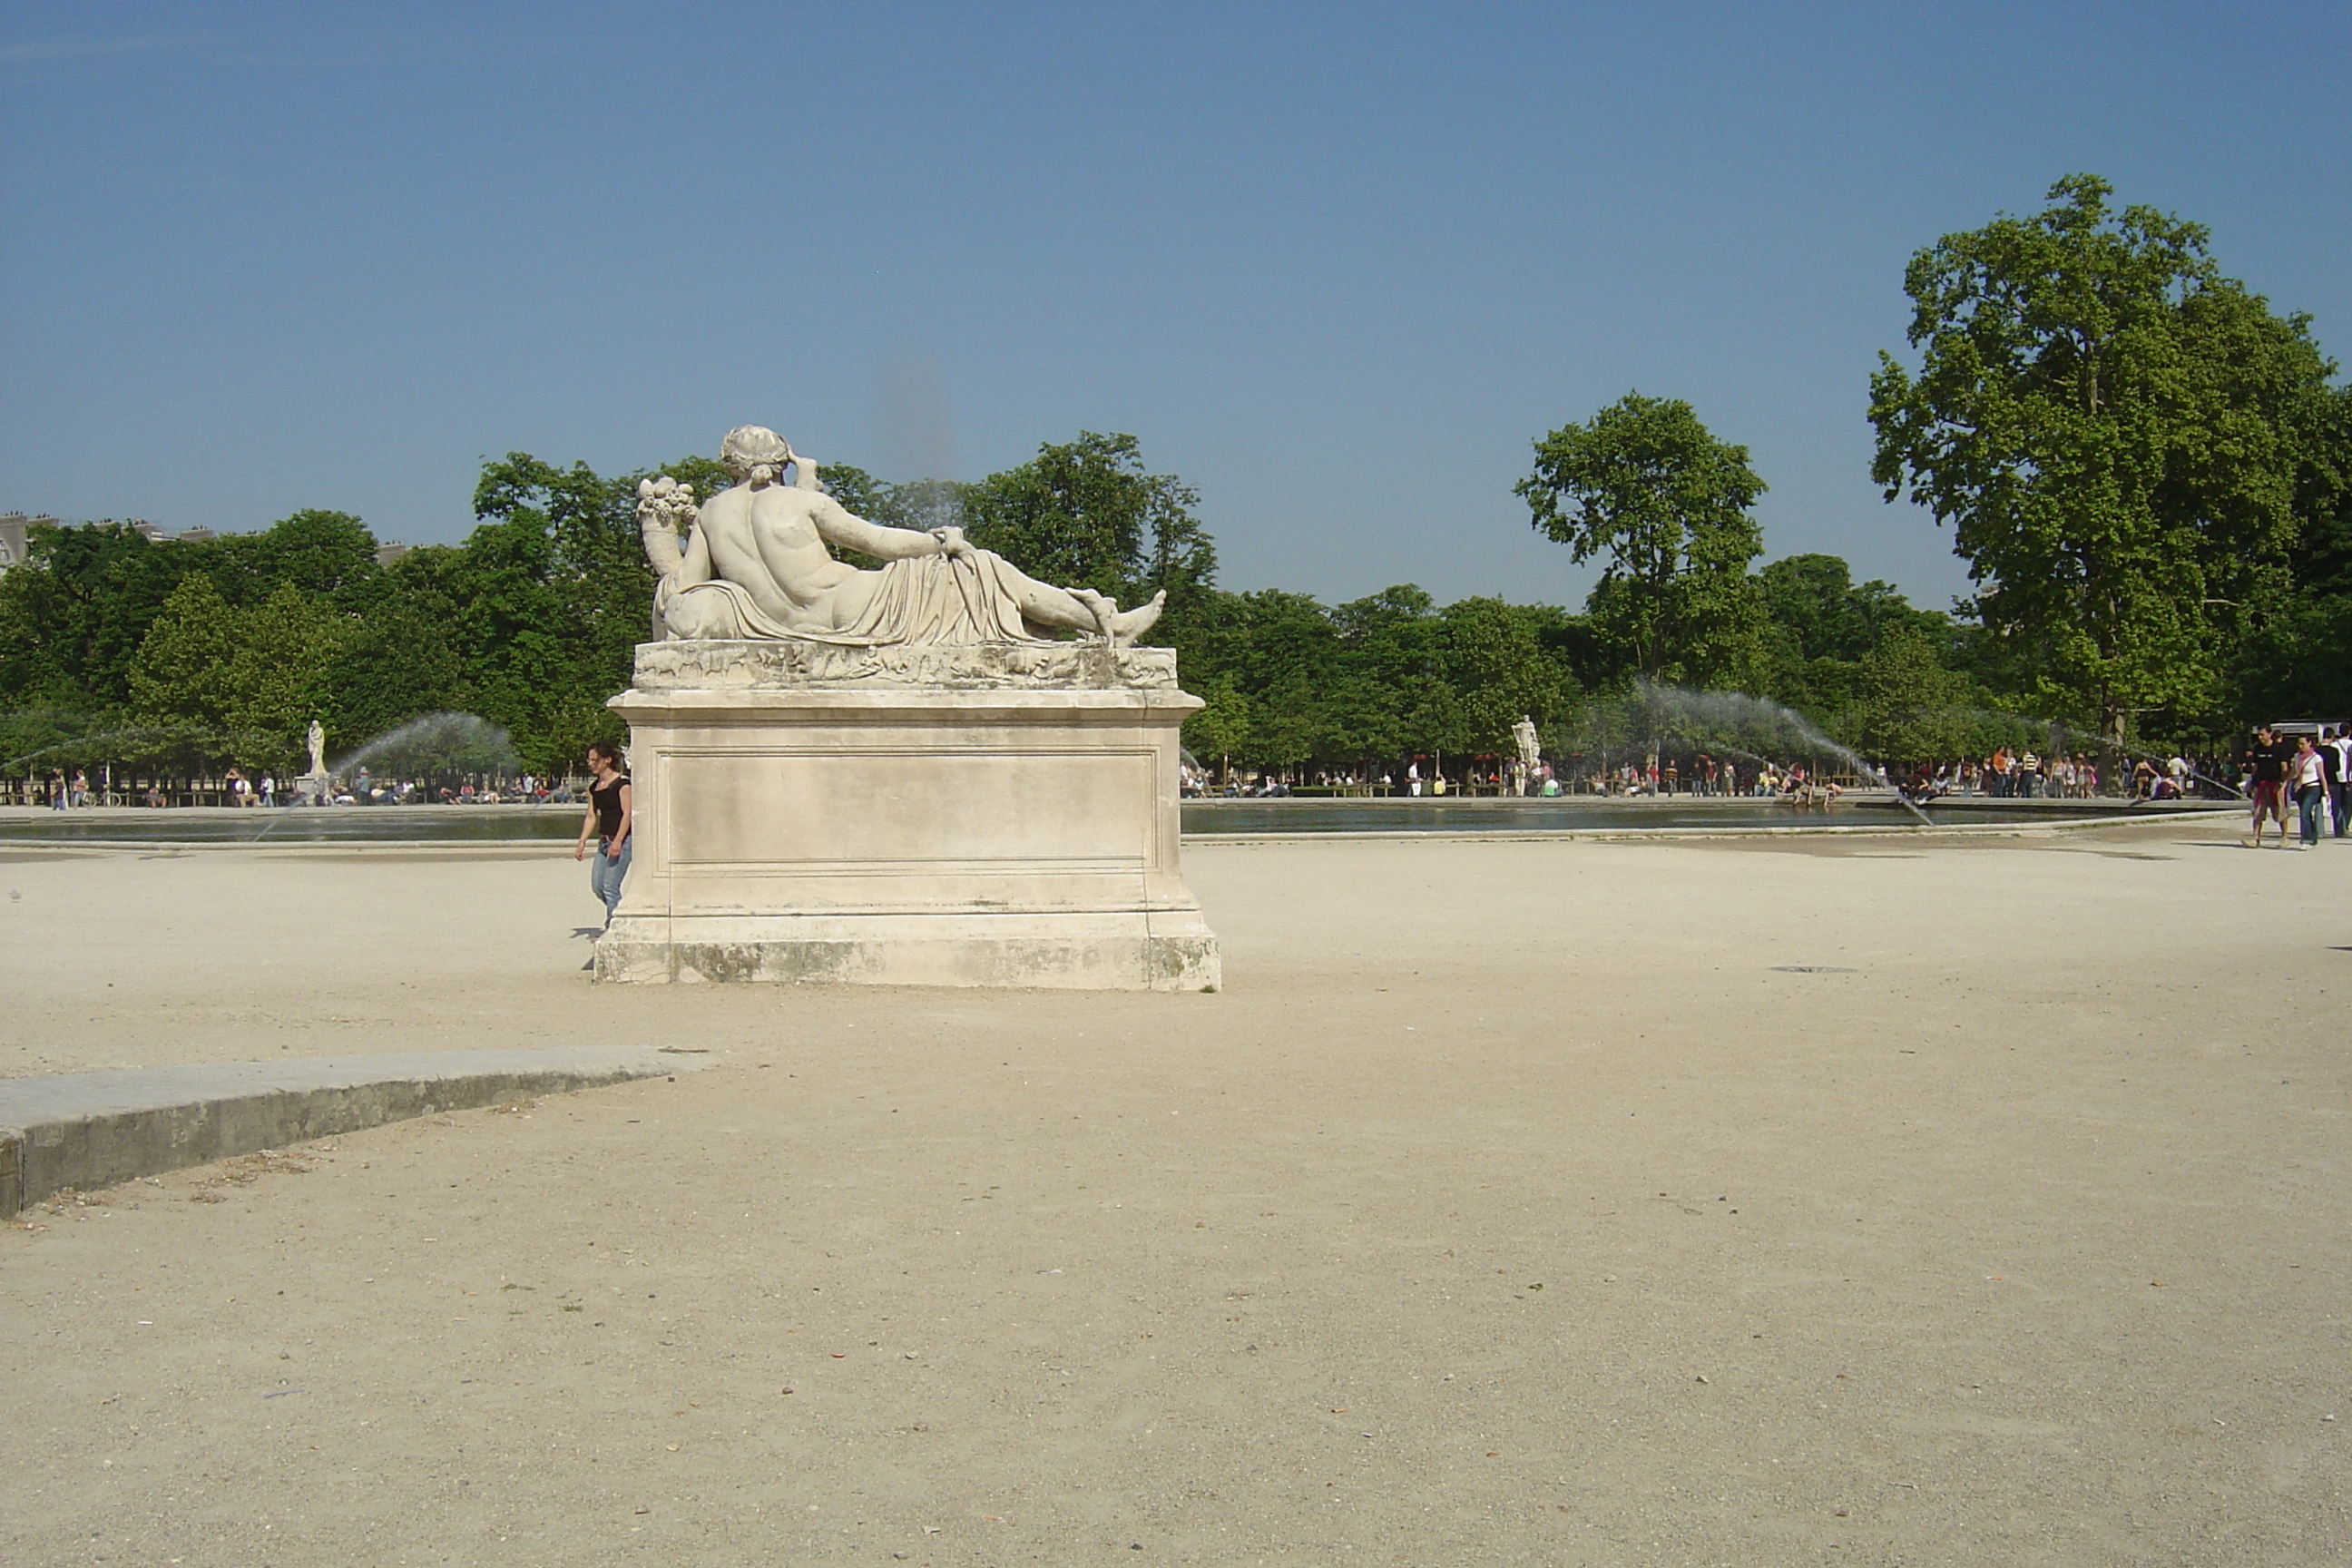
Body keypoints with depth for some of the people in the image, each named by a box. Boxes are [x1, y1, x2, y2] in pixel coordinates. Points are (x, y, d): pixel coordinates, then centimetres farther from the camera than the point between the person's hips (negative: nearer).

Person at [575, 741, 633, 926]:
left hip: (621, 840, -8)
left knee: (610, 886, -11)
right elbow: (591, 816, 17)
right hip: (604, 841, 8)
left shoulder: (622, 783, -9)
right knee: (597, 886, 6)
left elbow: (627, 814, -15)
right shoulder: (594, 788, 14)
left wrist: (618, 841, -23)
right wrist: (582, 842, 9)